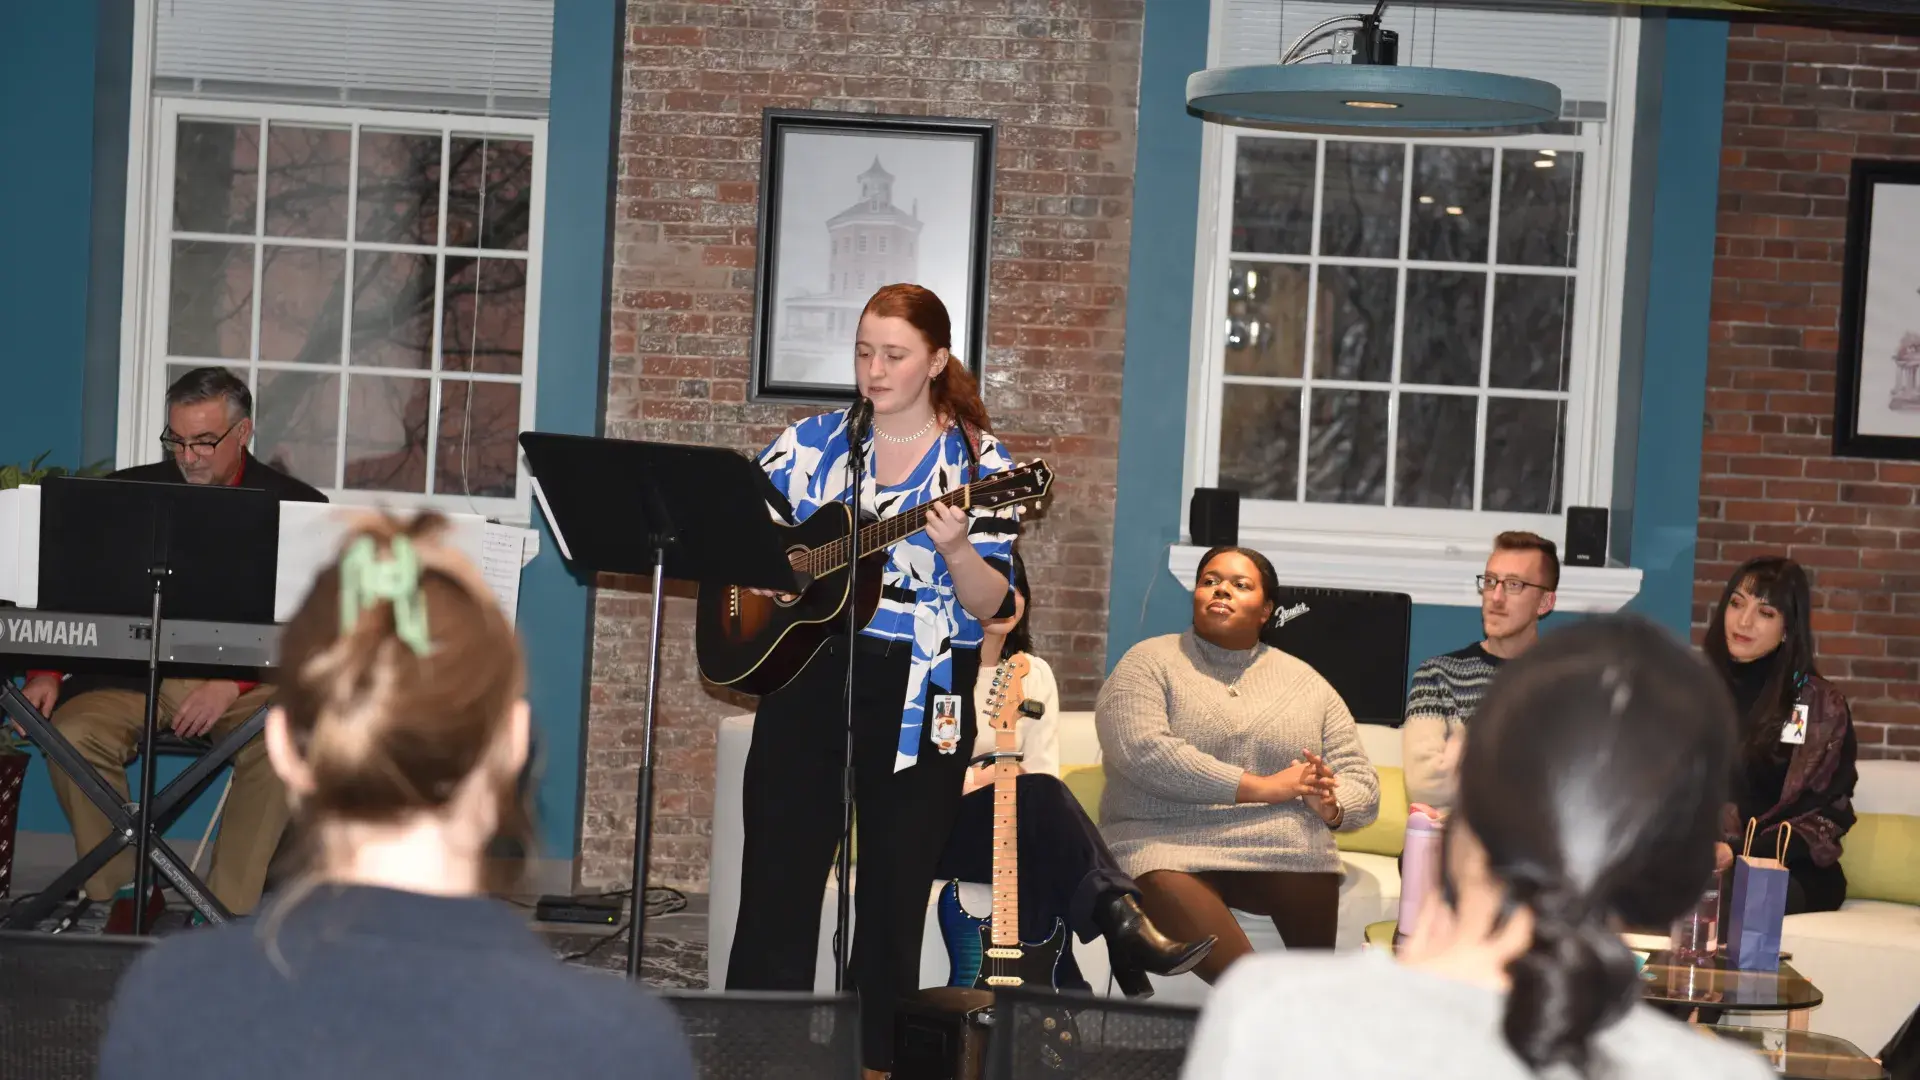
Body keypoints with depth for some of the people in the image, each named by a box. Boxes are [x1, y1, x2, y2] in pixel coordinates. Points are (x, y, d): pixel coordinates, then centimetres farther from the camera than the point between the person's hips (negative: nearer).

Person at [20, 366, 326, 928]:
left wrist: (233, 682, -20)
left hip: (249, 681, -2)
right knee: (71, 733, -26)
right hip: (137, 671, 2)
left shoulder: (295, 506, 3)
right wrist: (46, 673, -11)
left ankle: (225, 910, -21)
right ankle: (123, 891, -7)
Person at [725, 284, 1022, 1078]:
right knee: (776, 883, 2)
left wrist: (955, 550, -26)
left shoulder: (980, 463, -2)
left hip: (918, 695, -2)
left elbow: (990, 606, -7)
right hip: (805, 670, 2)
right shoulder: (812, 442, 7)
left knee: (894, 893, 4)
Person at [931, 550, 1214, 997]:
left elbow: (1045, 769, 4)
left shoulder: (1035, 673, 15)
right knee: (1039, 794, -35)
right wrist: (983, 778, -21)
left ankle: (1064, 984, -41)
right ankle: (1121, 920, -46)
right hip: (945, 829, -4)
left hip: (1021, 829, 5)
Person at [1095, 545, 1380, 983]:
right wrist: (1261, 787, -14)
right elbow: (1140, 750, -12)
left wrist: (1330, 805, -12)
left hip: (1283, 849, 2)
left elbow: (1362, 784, 15)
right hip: (1168, 844, -2)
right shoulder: (1149, 663, 7)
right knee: (1168, 893, -37)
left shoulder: (1306, 682, 18)